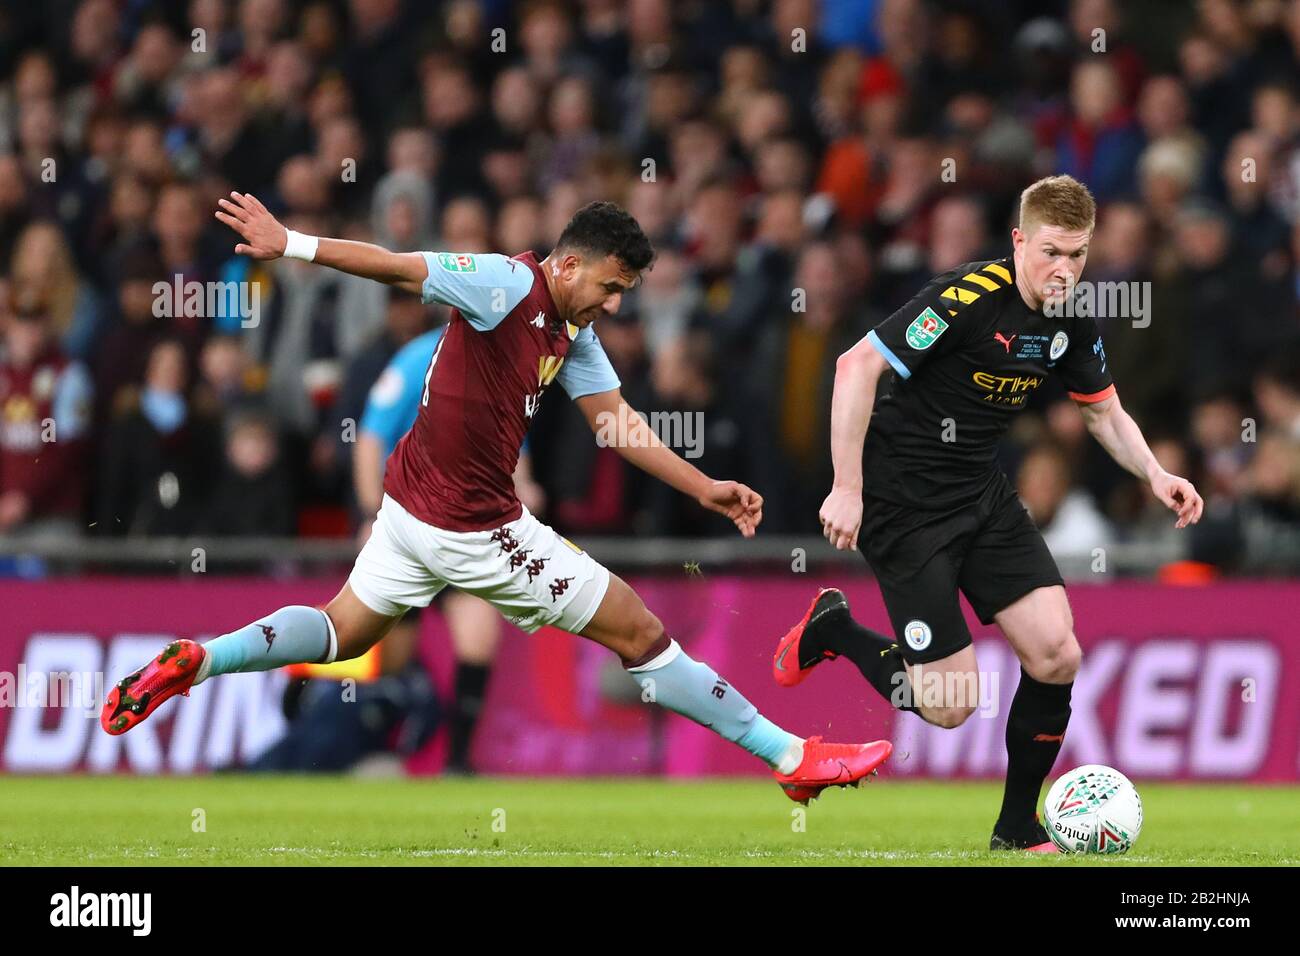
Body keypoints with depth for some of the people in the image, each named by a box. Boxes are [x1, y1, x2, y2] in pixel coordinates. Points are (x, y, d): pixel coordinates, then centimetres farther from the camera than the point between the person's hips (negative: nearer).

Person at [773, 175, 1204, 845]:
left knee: (1056, 656, -7)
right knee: (948, 704, -9)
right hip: (901, 500, -7)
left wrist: (1155, 474, -2)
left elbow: (1105, 413, 17)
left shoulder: (1069, 322, 1)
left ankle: (1017, 827, 11)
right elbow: (857, 366, -24)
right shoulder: (968, 299, -23)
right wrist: (846, 489, -25)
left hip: (981, 492, 7)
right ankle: (831, 629, 19)